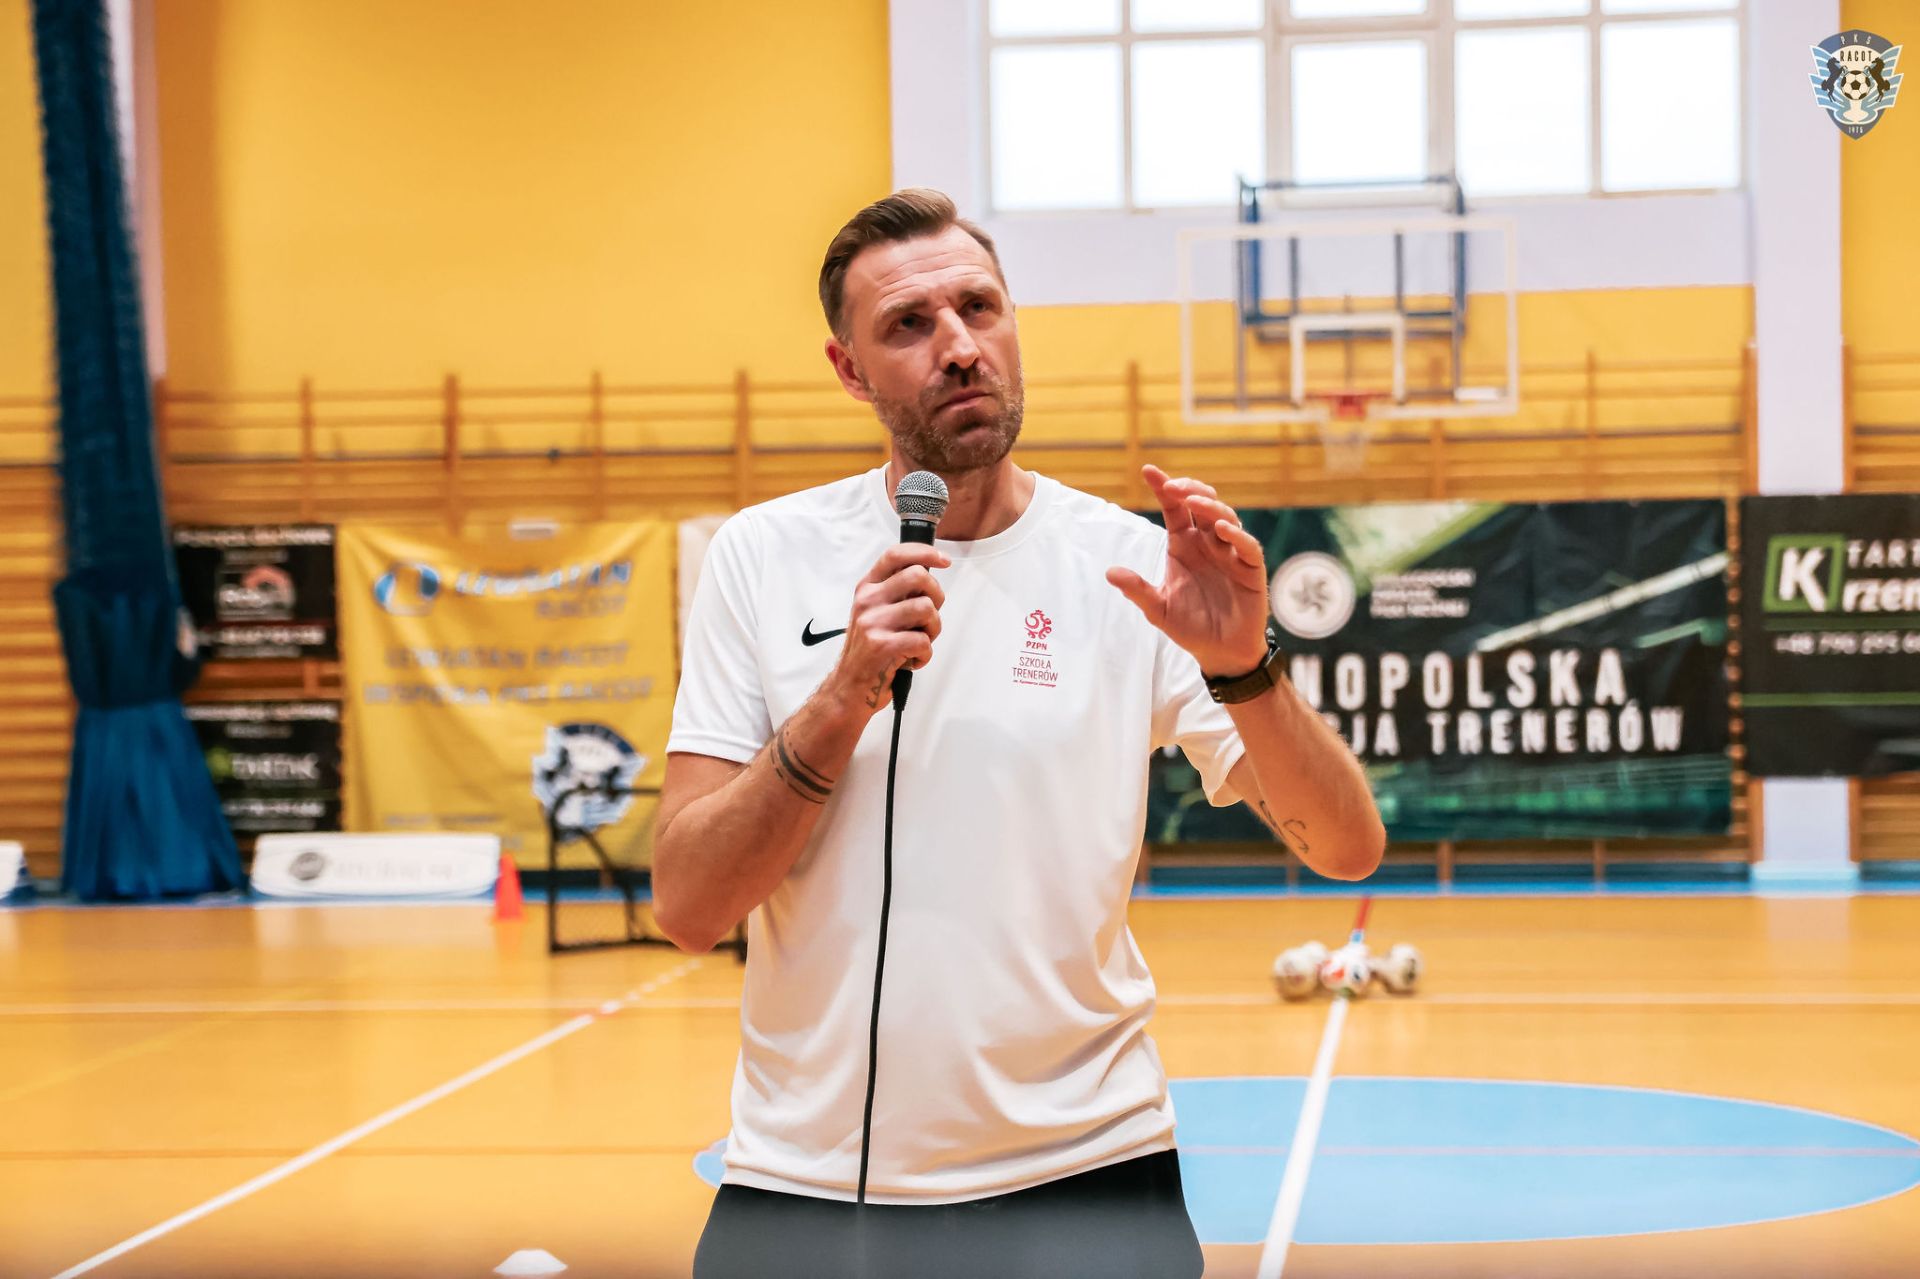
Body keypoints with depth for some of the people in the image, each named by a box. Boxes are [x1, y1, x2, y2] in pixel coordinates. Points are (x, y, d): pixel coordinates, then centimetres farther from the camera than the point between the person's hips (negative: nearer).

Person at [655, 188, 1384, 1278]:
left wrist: (1244, 667, -24)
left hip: (1083, 1182, 0)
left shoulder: (1127, 564, -4)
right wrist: (846, 697, -20)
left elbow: (1349, 850, -8)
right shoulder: (762, 557, -2)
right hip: (800, 1181, 1)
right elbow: (687, 907, -8)